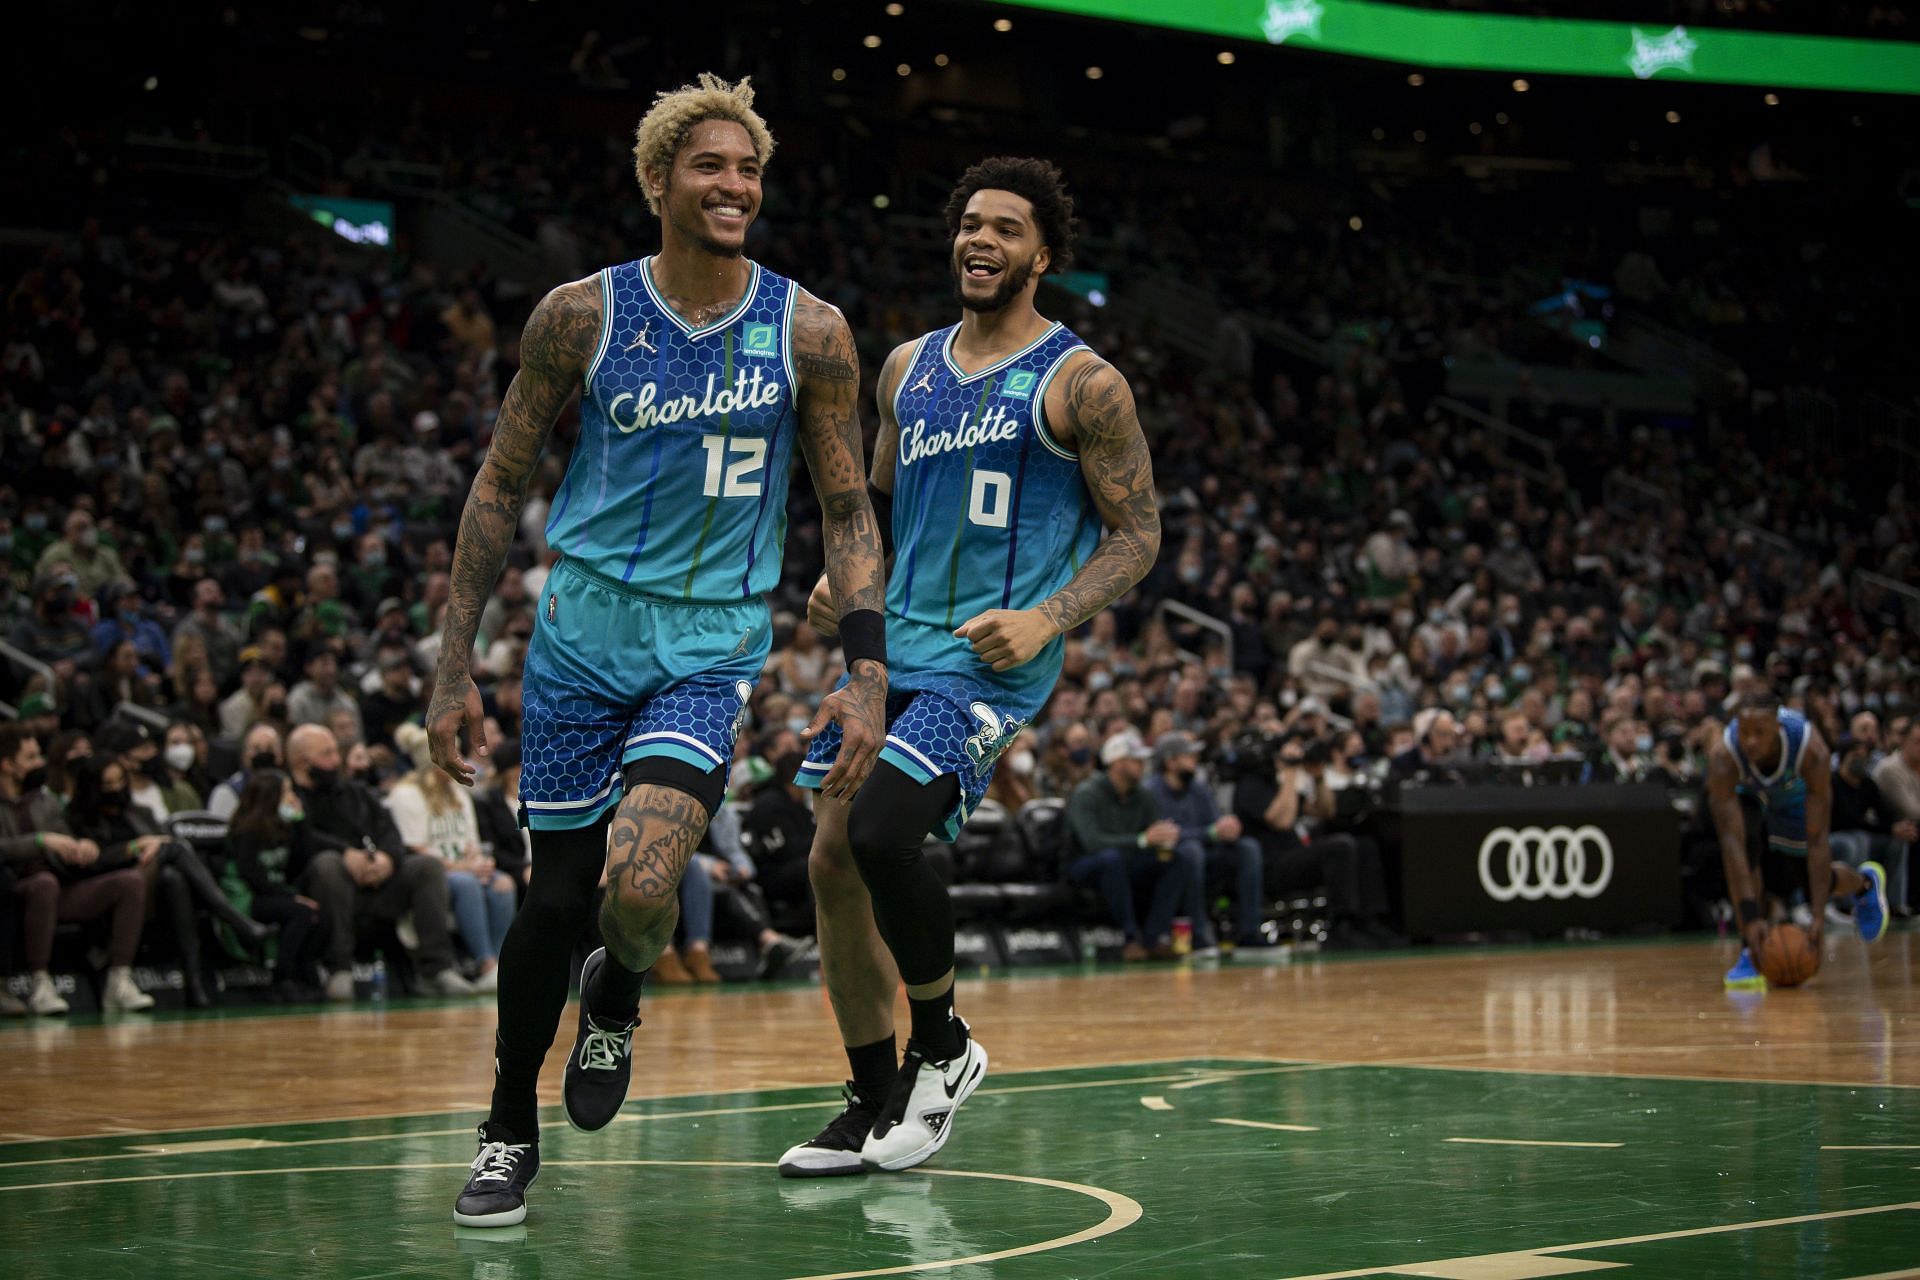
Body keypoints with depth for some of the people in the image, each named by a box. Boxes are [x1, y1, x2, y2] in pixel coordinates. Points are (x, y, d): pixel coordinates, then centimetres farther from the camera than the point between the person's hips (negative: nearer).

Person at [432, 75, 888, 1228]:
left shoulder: (808, 332, -4)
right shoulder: (582, 316, -5)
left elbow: (848, 508, 3)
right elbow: (501, 486, 2)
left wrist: (869, 671, -7)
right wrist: (456, 666, -1)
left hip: (715, 641, -1)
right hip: (586, 626, 1)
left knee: (643, 883, -21)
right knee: (559, 894, 4)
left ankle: (619, 994, 15)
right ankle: (511, 1130, 26)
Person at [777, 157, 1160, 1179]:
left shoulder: (1080, 384, -5)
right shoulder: (908, 367, 13)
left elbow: (1138, 534, -4)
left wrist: (1047, 619, -18)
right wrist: (844, 573, 5)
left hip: (987, 664, -7)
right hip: (888, 646, 7)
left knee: (879, 837, -22)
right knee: (832, 862, 2)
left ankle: (943, 1044, 3)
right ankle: (874, 1108, 15)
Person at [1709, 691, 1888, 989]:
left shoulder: (1812, 752, -41)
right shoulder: (1722, 757, -41)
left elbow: (1817, 840, -38)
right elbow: (1731, 839, -43)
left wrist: (1819, 914, -40)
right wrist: (1750, 914, -47)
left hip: (1796, 799, 0)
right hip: (1748, 796, 0)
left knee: (1813, 883, 7)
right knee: (1746, 844, -31)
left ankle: (1865, 882, 44)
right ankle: (1750, 953, -21)